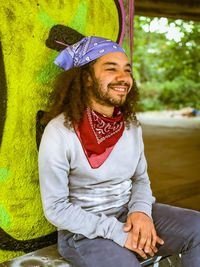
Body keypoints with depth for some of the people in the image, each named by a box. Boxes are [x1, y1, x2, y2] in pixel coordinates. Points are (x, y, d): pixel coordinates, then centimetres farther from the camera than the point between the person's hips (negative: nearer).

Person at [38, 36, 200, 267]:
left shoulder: (131, 126, 1)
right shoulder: (59, 133, -16)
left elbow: (141, 178, 11)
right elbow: (55, 209, -14)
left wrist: (140, 210, -12)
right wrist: (116, 231, -19)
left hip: (128, 213, 6)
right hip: (83, 230, -5)